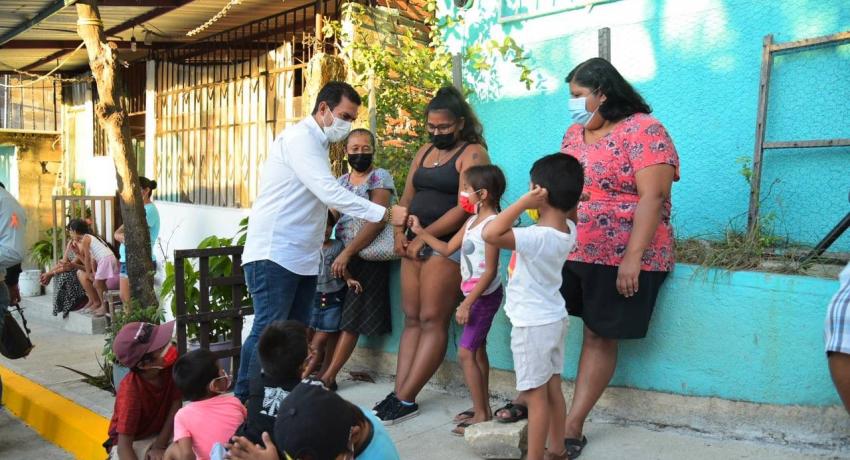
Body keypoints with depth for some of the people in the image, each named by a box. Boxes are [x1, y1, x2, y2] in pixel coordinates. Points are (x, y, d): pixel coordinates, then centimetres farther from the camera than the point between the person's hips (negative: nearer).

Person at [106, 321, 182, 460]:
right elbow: (124, 447, -31)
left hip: (162, 434, 4)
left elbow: (176, 405, -9)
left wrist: (159, 446, -16)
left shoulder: (172, 364, -18)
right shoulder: (130, 389, -30)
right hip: (133, 442, -4)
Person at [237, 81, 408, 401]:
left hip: (303, 258, 9)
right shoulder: (299, 138, -12)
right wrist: (386, 214, -22)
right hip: (274, 254, -9)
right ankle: (243, 404, 2)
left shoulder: (317, 144, 18)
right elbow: (330, 193, -23)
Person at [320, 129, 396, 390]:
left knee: (351, 319, -3)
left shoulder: (379, 177, -6)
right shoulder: (342, 181, 15)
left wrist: (347, 253, -21)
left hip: (367, 258, -6)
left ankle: (328, 377, 0)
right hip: (342, 257, 6)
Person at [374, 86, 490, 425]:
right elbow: (407, 197, 19)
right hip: (415, 244, 8)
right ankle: (399, 394, 7)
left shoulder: (472, 153, -5)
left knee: (432, 321, -6)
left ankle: (405, 400, -3)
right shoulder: (425, 151, 18)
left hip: (446, 245, -8)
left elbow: (463, 208, -15)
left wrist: (423, 238, -12)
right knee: (412, 319, 5)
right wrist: (400, 233, 2)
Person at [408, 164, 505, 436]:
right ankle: (482, 408, 26)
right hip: (475, 295, 10)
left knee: (465, 353, -7)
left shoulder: (492, 224, -20)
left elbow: (490, 272, -22)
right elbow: (447, 249, 15)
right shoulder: (472, 221, 9)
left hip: (485, 295, -10)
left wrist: (467, 304, -22)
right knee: (477, 351, 15)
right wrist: (420, 232, 10)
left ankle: (481, 415, 1)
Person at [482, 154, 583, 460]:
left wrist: (524, 203, -32)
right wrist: (569, 196, 7)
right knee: (553, 391, 18)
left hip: (532, 325, -8)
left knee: (535, 397, 1)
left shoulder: (537, 236, -27)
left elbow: (491, 234, -39)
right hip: (554, 319, 8)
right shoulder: (568, 230, -1)